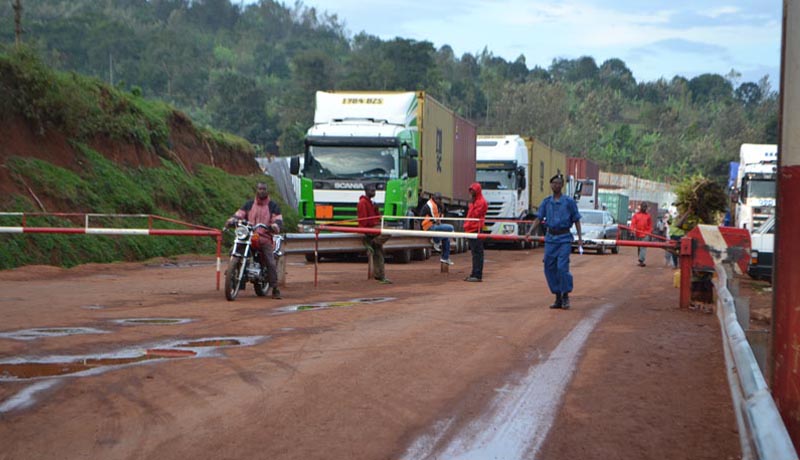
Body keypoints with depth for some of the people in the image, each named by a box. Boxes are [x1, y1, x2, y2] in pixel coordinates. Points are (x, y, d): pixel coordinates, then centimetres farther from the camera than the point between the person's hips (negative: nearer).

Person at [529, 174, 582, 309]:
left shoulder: (569, 201, 1)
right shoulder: (546, 202, 10)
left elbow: (576, 220, 4)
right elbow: (539, 218, 8)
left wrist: (580, 237, -1)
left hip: (564, 238, -4)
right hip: (550, 237, 4)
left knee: (562, 267, -13)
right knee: (549, 268, 2)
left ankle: (565, 295, 2)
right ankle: (558, 297, 13)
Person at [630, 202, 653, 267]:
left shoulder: (648, 216, 8)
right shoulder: (636, 215, 8)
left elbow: (650, 225, 11)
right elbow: (633, 223, 1)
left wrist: (649, 233, 0)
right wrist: (633, 229, -16)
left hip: (645, 235, -2)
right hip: (637, 235, 2)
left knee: (643, 247, -15)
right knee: (639, 248, 10)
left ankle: (641, 260, -23)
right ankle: (641, 261, 19)